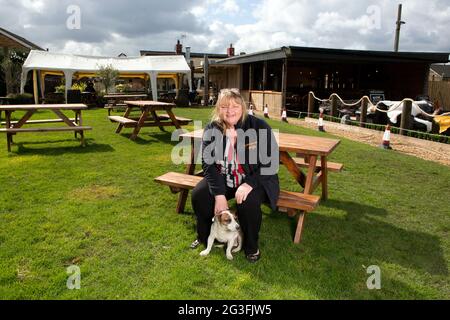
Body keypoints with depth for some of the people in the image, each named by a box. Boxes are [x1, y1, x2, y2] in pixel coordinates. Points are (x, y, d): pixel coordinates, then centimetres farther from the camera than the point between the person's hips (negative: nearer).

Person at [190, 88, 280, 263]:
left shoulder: (259, 127, -14)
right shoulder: (212, 129, -5)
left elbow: (270, 162, -15)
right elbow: (208, 163, -10)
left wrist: (249, 184, -28)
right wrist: (219, 194, -21)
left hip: (254, 179, -3)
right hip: (222, 179, 4)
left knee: (248, 202, -32)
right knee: (198, 195, -17)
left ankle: (251, 246, -2)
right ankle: (204, 237, 12)